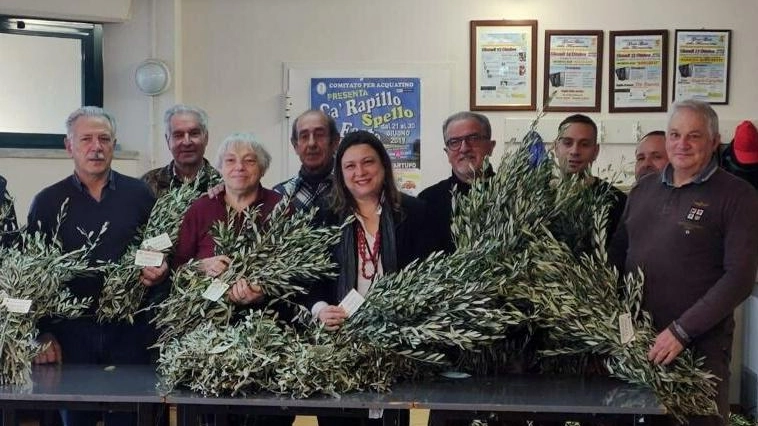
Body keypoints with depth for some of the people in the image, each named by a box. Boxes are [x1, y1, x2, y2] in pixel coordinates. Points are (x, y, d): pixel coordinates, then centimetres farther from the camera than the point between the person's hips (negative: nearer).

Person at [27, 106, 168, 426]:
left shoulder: (139, 195, 5)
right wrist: (43, 333, -3)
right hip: (70, 332, 0)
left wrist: (159, 273, -11)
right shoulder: (47, 202, 4)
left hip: (129, 330, 0)